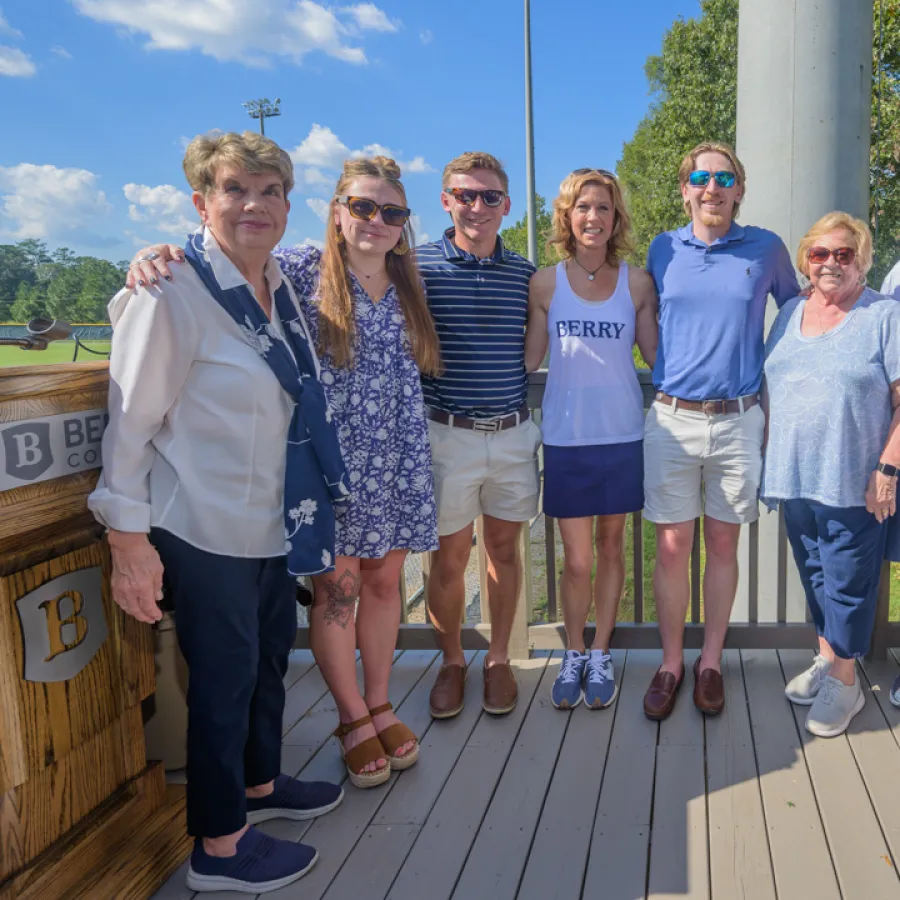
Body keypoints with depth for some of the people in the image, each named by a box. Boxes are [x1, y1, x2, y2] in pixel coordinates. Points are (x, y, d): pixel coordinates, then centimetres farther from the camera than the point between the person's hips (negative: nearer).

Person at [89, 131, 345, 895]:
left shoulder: (279, 284, 5)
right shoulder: (171, 290, -17)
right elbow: (130, 421, -16)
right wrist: (129, 537, -16)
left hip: (273, 523, 7)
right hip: (207, 528, -7)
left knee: (270, 658, 21)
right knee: (225, 676, 6)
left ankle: (259, 785, 45)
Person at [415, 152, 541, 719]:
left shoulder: (525, 274, 7)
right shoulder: (418, 265, -4)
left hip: (514, 433, 3)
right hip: (447, 433, -2)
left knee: (505, 548, 12)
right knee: (450, 556, 6)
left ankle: (499, 660, 29)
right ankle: (452, 662, 28)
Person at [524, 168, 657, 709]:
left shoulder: (637, 282, 2)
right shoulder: (546, 283, 0)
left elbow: (655, 353, 7)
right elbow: (528, 359, 3)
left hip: (622, 435, 1)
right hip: (567, 437, -1)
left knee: (610, 547, 12)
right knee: (577, 560, 2)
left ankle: (601, 655, 29)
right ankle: (573, 655, 25)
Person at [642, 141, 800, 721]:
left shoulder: (766, 249, 3)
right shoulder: (663, 250, 6)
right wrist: (665, 375, 10)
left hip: (739, 421, 0)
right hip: (673, 418, 1)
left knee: (723, 545, 9)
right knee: (672, 547, 3)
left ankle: (711, 662, 23)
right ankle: (672, 663, 18)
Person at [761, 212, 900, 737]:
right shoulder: (790, 314, 11)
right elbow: (770, 388, 15)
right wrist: (771, 461, 10)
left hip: (853, 482, -5)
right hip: (795, 477, 5)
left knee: (848, 581, 3)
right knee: (815, 575, 16)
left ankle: (844, 680, 17)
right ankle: (826, 658, 32)